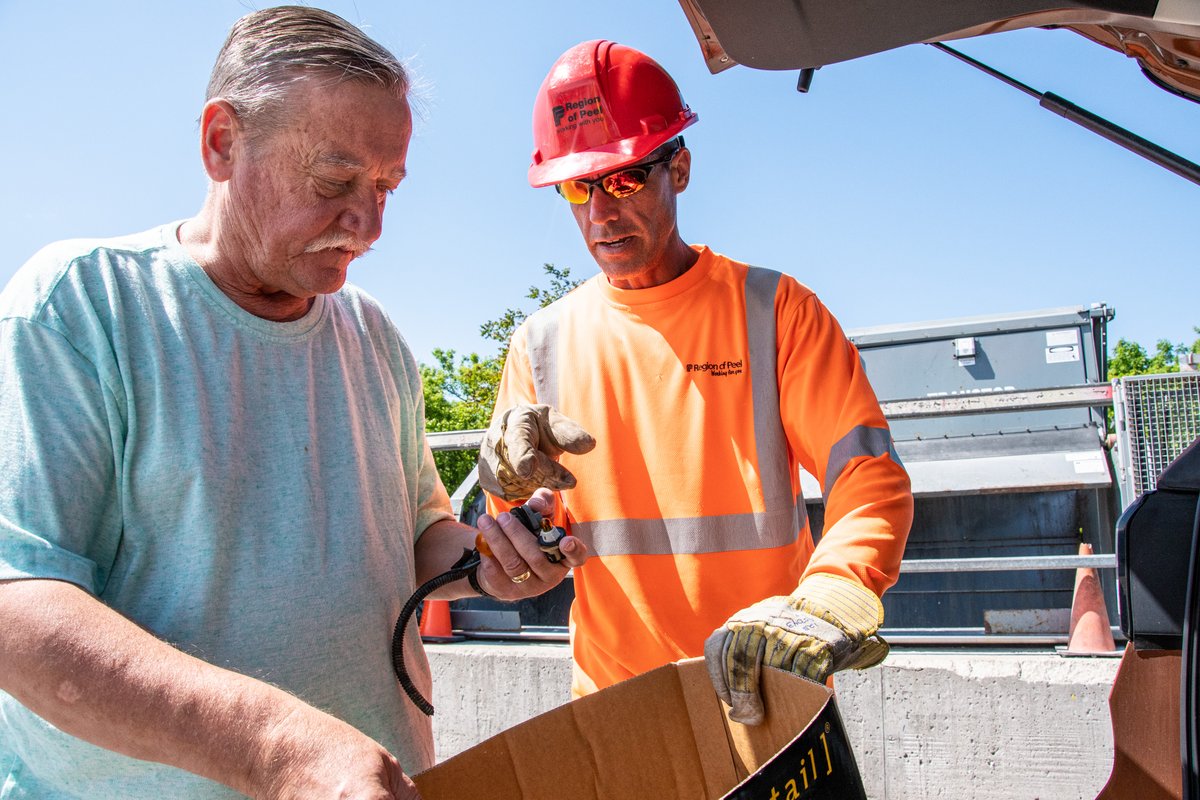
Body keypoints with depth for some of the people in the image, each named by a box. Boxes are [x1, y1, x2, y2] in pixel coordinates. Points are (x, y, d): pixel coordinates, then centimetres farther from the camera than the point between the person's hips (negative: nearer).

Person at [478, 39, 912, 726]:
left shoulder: (774, 309, -3)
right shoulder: (543, 343, 5)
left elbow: (872, 480, -12)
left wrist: (824, 603, -31)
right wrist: (515, 488, -15)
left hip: (763, 693, -1)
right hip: (610, 696, 2)